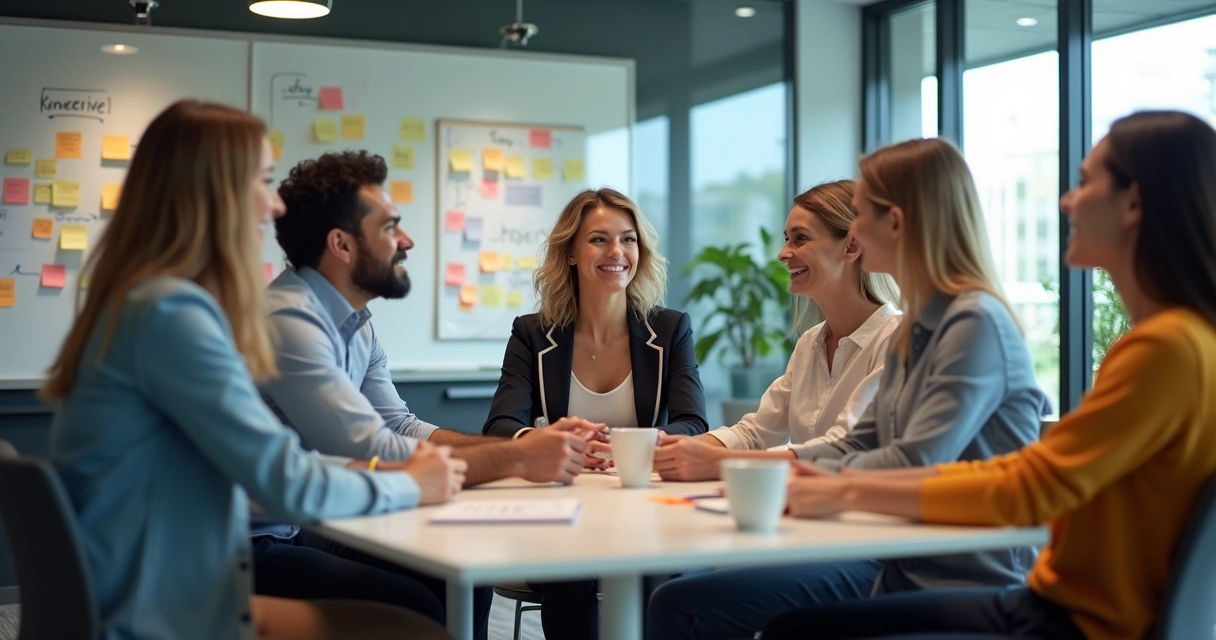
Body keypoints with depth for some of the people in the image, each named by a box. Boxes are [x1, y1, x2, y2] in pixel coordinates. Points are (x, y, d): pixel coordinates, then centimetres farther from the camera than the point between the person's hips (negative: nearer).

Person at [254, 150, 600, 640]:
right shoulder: (288, 321, -23)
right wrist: (517, 460, -20)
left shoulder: (353, 321, 8)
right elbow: (374, 454, -27)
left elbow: (401, 427, 9)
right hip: (250, 548, -9)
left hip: (306, 529, 9)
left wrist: (526, 445, -3)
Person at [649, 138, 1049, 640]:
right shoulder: (915, 329, 14)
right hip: (901, 563, 9)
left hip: (960, 588, -8)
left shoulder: (976, 323, -16)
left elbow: (914, 465, -24)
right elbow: (858, 447, 13)